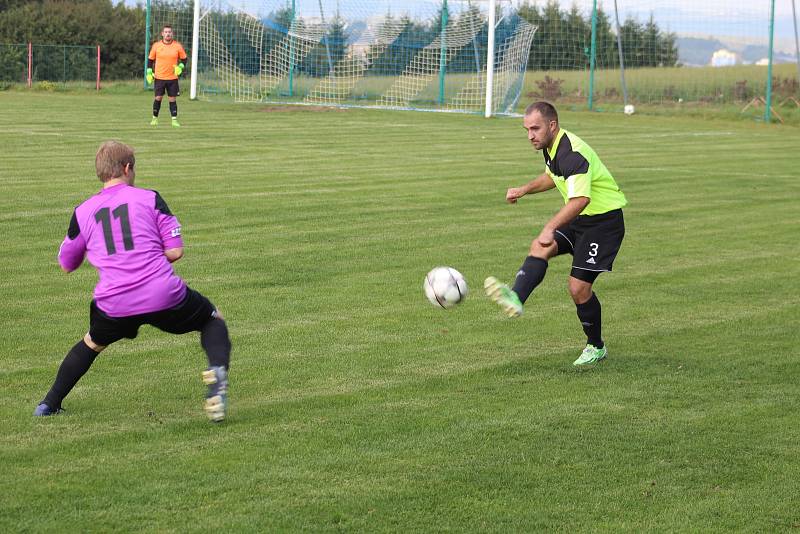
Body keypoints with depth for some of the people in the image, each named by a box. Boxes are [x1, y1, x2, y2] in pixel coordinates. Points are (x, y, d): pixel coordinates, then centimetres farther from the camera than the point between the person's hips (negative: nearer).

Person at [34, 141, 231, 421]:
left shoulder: (82, 212, 10)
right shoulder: (150, 198, 4)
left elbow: (66, 265, 21)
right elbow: (175, 251, -1)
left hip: (114, 305, 2)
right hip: (164, 297, -2)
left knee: (92, 343, 33)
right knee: (213, 320, 23)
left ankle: (49, 404, 32)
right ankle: (217, 370, -7)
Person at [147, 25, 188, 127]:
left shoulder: (177, 46, 0)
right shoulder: (156, 46, 1)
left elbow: (184, 59, 9)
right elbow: (150, 59, 10)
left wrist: (180, 67, -9)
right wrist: (149, 72, 2)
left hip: (172, 77, 0)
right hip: (159, 77, 0)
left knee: (172, 99, 1)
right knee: (158, 98, -1)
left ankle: (174, 120, 6)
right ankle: (155, 118, 13)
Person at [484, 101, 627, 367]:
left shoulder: (572, 154, -28)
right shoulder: (551, 147, 4)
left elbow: (581, 199, -43)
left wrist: (551, 227, -52)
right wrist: (523, 190, 14)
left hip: (604, 220, -9)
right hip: (578, 219, 9)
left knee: (579, 287, -9)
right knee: (539, 247, -16)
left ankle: (596, 347, 12)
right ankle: (515, 299, -37)